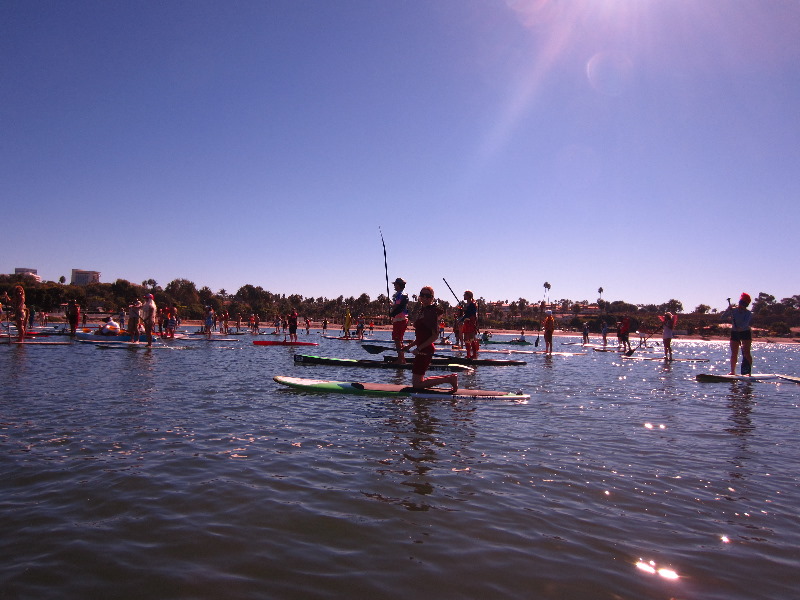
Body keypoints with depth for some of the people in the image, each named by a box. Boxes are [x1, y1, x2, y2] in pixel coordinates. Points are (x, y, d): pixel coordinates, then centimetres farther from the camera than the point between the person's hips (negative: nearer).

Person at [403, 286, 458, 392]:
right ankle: (449, 378, 19)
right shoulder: (421, 311, 15)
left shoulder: (431, 312, -14)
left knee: (417, 383, -5)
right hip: (423, 350, 10)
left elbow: (435, 336, -19)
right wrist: (409, 345, 15)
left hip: (425, 350, -10)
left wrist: (419, 348, -20)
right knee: (418, 382, 16)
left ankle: (449, 379, 0)